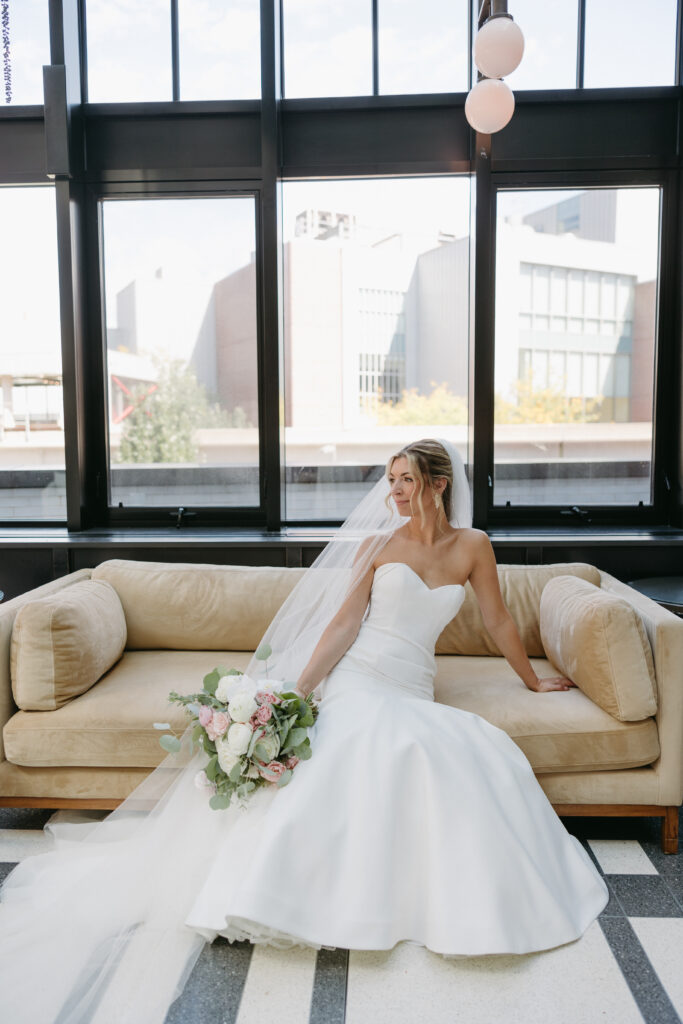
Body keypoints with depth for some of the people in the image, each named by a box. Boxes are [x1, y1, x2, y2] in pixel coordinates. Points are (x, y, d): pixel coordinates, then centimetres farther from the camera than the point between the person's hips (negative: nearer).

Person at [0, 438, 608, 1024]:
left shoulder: (472, 546, 9)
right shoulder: (377, 542, 3)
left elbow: (499, 620, 18)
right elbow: (343, 623, -2)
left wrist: (533, 681, 26)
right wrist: (298, 688, -12)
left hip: (414, 695, 3)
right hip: (357, 683, -3)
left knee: (483, 755, -25)